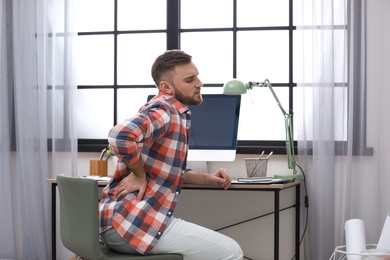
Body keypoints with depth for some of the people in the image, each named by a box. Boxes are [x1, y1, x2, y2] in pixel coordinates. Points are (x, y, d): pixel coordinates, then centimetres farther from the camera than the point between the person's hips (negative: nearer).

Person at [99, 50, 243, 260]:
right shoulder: (165, 110, -14)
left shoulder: (172, 112, 18)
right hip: (131, 223, -11)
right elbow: (121, 135, -35)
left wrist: (208, 179, 14)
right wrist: (139, 175, -19)